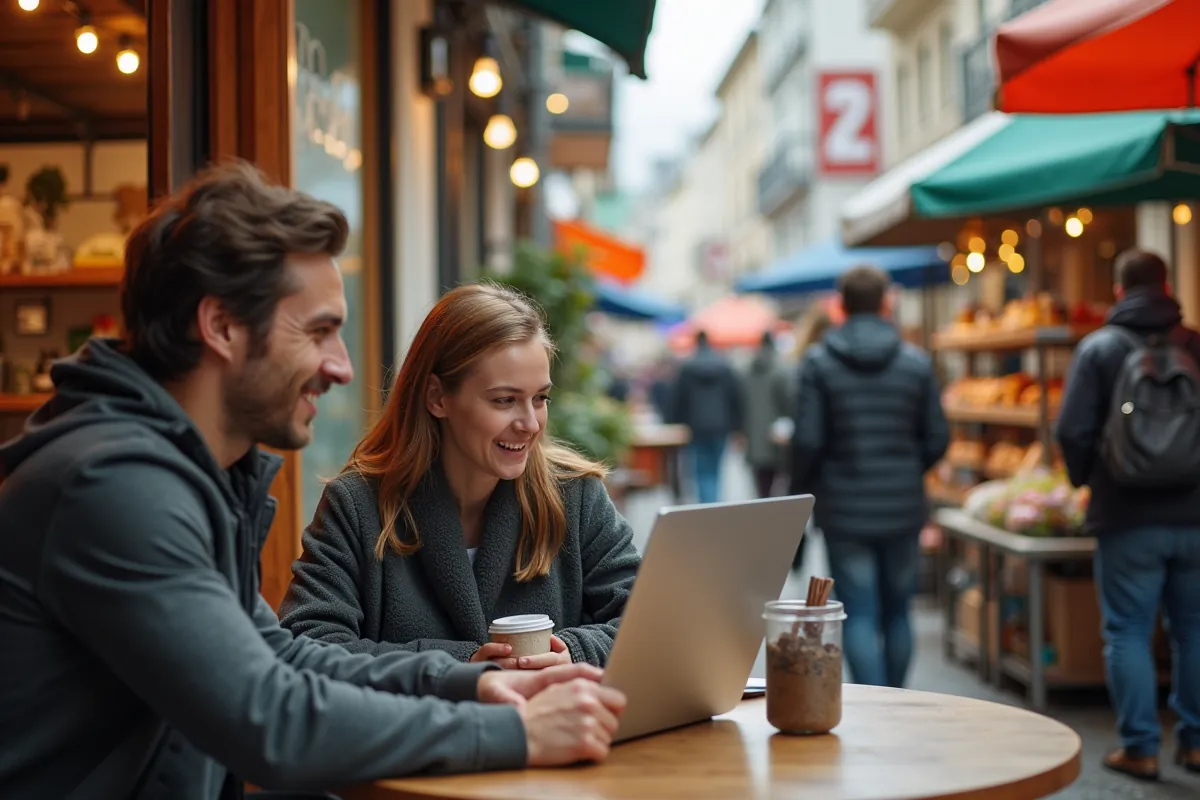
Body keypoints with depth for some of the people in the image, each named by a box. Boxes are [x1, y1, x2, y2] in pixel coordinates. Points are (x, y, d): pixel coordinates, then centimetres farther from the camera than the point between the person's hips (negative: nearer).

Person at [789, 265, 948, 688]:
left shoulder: (818, 362, -6)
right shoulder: (916, 361, 0)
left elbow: (808, 440, -10)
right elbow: (937, 439, 0)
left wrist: (800, 493, 5)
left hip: (844, 510, -2)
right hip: (904, 509, 2)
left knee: (859, 616, 1)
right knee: (897, 612, 14)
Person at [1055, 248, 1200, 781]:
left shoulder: (1098, 347, -4)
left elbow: (1072, 431, -9)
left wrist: (1085, 478, 9)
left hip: (1127, 517, -3)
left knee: (1128, 631, 4)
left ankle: (1140, 747, 4)